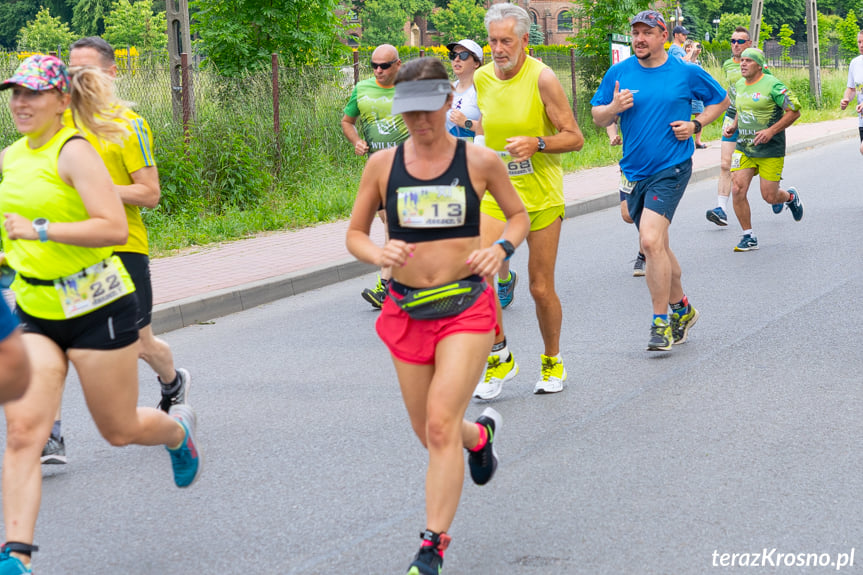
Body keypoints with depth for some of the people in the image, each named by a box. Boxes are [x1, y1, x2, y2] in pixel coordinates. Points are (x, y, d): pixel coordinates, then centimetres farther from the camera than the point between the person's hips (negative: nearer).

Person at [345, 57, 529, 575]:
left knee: (441, 424, -17)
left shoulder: (480, 161, -3)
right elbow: (355, 233, 9)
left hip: (466, 305, -3)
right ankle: (481, 434, 49)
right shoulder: (382, 165, 0)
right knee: (428, 432, 13)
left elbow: (519, 214, 12)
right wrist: (379, 254, -14)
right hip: (406, 311, 3)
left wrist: (501, 249, -10)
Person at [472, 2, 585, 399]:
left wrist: (536, 143, -24)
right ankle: (500, 358, 1)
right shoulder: (482, 79, 2)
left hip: (541, 197, -3)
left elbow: (575, 138, -9)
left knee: (541, 287, 3)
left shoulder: (542, 78, -12)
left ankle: (552, 361, 27)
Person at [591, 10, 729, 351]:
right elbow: (597, 117, 10)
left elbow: (720, 100, 12)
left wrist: (696, 124, -4)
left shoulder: (686, 73, -2)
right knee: (655, 247, 14)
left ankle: (661, 322, -12)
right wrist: (613, 108, -12)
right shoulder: (618, 73, 5)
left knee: (651, 240, -21)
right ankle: (681, 308, 34)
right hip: (634, 172, 5)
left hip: (671, 169, -5)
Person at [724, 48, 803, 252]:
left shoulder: (772, 85, -13)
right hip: (743, 148, 5)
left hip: (770, 150, -5)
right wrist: (734, 126, 7)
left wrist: (771, 131, -20)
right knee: (737, 190, -10)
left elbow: (794, 111, -13)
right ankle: (749, 237, 3)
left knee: (769, 197, -1)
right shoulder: (739, 85, 8)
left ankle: (791, 197, 36)